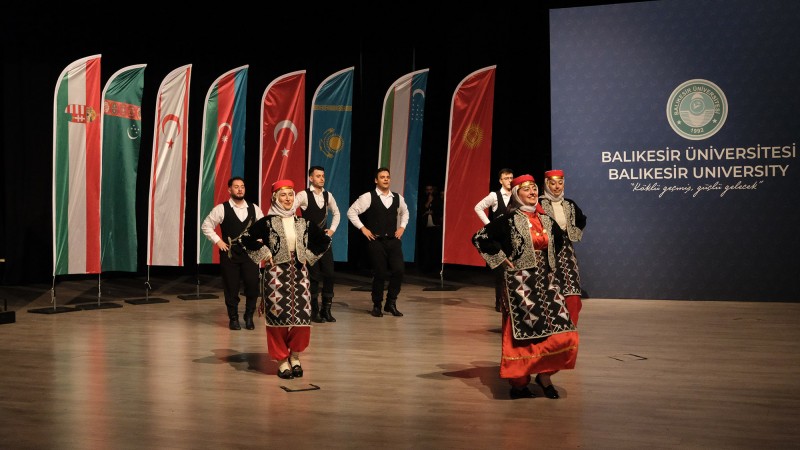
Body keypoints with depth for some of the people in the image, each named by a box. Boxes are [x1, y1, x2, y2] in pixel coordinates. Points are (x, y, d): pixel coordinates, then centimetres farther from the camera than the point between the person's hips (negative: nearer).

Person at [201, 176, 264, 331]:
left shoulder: (254, 208, 6)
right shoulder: (221, 209, -2)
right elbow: (206, 225, 3)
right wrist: (217, 241, -4)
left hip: (250, 252, 2)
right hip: (229, 253, -2)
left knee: (253, 285, -5)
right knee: (231, 287, 3)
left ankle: (249, 317, 15)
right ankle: (233, 318, 19)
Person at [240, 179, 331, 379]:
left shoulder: (303, 223, 7)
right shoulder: (267, 222, -3)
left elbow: (325, 240, 15)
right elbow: (246, 238, -9)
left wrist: (308, 256, 6)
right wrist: (264, 253, -8)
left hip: (299, 274, 3)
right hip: (277, 274, -3)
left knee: (302, 315, -2)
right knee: (278, 315, -1)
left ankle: (294, 356, 19)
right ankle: (282, 359, 12)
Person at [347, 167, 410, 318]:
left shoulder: (398, 198, 9)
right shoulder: (368, 197, -5)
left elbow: (405, 212, 29)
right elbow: (351, 212, -3)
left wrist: (402, 227, 15)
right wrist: (363, 228, -6)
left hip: (393, 240, 4)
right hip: (376, 241, -4)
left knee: (399, 270, -7)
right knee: (379, 274, 0)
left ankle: (391, 303, 11)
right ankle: (377, 305, 19)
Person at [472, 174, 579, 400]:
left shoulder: (546, 220, 9)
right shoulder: (508, 220, -8)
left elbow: (559, 239, 30)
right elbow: (479, 238, -12)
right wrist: (501, 258, -10)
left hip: (546, 280, 6)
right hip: (521, 282, -6)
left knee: (562, 331, -3)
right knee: (524, 331, -3)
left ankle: (544, 375, 13)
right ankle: (518, 383, 11)